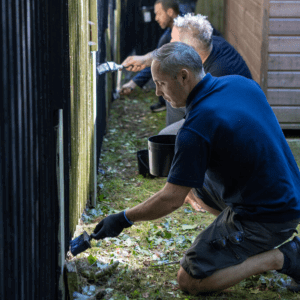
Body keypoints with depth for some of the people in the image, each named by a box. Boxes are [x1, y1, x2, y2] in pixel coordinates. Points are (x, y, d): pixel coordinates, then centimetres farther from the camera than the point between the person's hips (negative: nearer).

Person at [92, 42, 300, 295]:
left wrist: (123, 219, -4)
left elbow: (172, 200, -18)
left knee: (190, 280, -2)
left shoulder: (196, 129, -23)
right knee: (192, 183, 23)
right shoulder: (242, 83, 1)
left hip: (267, 218, -9)